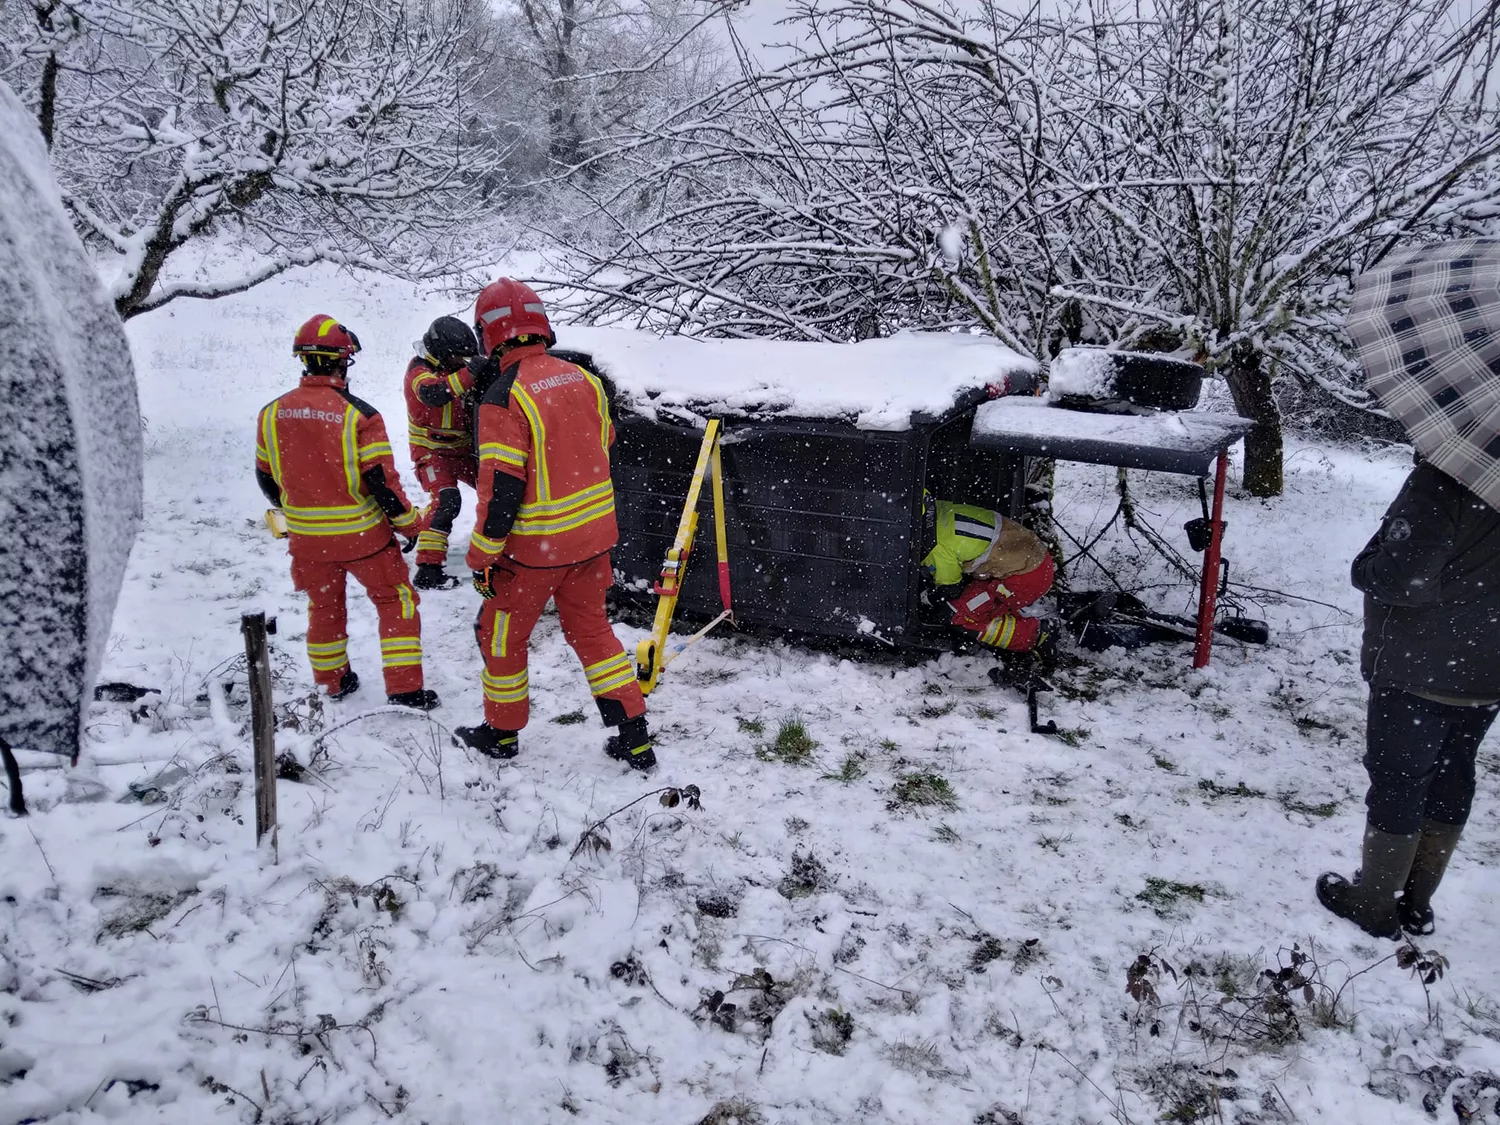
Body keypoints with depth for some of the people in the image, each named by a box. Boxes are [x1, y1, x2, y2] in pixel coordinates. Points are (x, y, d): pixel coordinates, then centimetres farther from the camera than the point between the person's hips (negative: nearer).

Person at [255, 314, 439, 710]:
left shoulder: (272, 414, -4)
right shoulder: (358, 414, -18)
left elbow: (266, 477, 8)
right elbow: (383, 482, -17)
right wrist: (412, 525, -3)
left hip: (306, 537, 4)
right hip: (361, 533, -4)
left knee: (324, 606, 23)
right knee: (396, 601, 12)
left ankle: (333, 683, 36)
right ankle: (404, 689, 10)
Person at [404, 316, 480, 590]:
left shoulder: (455, 368, 4)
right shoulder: (419, 371, -18)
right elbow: (433, 393, -41)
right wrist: (472, 373, -49)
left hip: (464, 447, 8)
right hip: (432, 450, -8)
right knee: (447, 502, -26)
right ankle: (428, 571, -25)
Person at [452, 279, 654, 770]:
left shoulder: (504, 397, -19)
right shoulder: (582, 378, 0)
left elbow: (500, 490, -20)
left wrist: (482, 558, -11)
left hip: (535, 546, -6)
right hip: (592, 535, 6)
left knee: (501, 635, 15)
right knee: (592, 629, 18)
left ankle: (501, 733, 32)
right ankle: (634, 739, 19)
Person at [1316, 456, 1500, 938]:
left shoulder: (1445, 477, -25)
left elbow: (1401, 577, -27)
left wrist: (1366, 565, -8)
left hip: (1419, 667, -7)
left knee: (1396, 780, 7)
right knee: (1451, 775, 17)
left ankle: (1375, 903, 21)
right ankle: (1416, 901, 31)